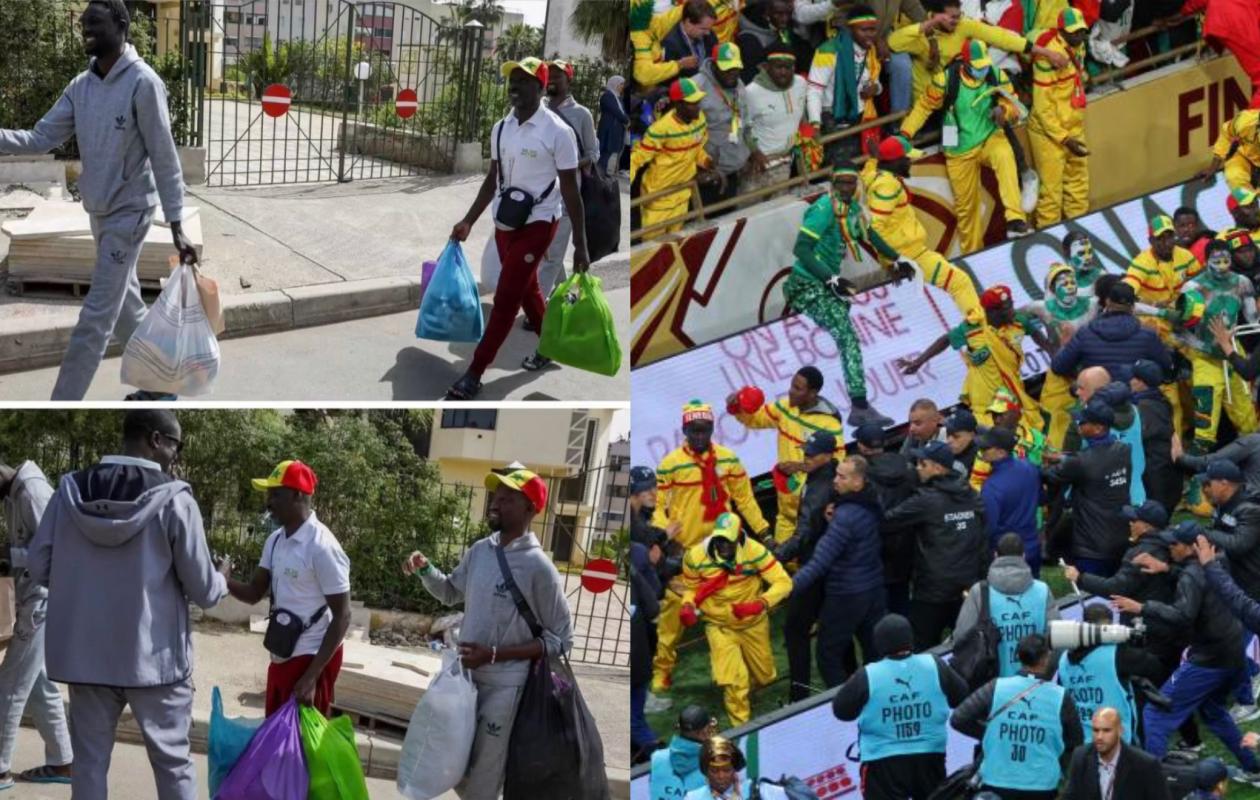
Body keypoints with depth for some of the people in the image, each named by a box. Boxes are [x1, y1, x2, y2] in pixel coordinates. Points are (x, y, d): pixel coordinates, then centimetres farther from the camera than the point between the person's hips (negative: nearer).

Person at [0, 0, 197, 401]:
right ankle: (161, 383, 33)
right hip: (99, 212, 8)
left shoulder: (142, 83, -18)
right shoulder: (80, 86, 3)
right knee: (126, 309, 17)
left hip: (129, 212, -8)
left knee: (95, 318, -7)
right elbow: (41, 138, -1)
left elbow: (164, 157, -17)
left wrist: (176, 226, -19)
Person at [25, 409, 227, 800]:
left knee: (89, 760, 10)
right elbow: (202, 589, -7)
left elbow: (38, 568, 3)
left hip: (84, 653, 3)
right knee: (172, 759, 10)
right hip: (154, 654, -3)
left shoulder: (71, 492, -3)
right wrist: (222, 581, 16)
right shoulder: (173, 500, -13)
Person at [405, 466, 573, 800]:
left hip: (502, 687, -6)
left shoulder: (538, 567, -17)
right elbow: (451, 592, 22)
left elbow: (560, 639, -14)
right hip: (465, 676, 6)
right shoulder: (480, 551, 2)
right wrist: (424, 568, 0)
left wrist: (494, 655, -20)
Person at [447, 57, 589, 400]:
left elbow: (571, 189, -11)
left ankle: (475, 373, -4)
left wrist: (580, 245, -11)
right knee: (527, 292, 17)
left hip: (537, 224, -7)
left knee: (505, 299, -7)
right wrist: (469, 221, 14)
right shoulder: (500, 128, 4)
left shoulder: (557, 132, -15)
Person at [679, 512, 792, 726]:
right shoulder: (696, 556, -18)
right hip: (720, 626, -1)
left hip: (753, 624, 1)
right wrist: (688, 606, -20)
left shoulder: (754, 551, -22)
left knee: (764, 677, 17)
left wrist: (761, 604, -38)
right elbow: (692, 588, 1)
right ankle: (741, 726, 8)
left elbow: (783, 582, -23)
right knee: (734, 681, -16)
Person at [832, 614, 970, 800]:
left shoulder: (867, 676, -14)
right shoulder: (935, 666, -7)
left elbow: (841, 709, -1)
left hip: (883, 762, -3)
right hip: (930, 757, 3)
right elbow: (961, 697, 8)